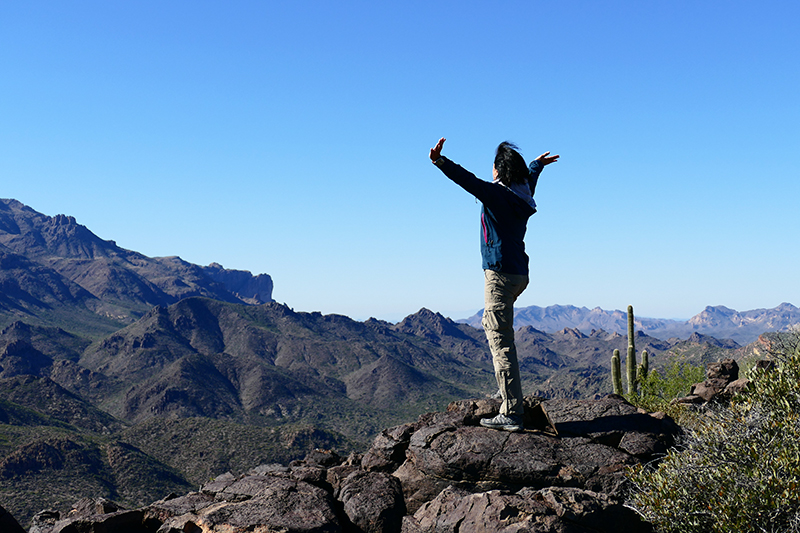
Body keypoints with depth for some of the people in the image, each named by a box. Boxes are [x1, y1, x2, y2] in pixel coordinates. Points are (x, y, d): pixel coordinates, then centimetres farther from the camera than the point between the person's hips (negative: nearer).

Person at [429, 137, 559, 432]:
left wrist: (440, 161, -35)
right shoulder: (522, 194, 13)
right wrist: (537, 164, 56)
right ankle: (507, 391, 26)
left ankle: (511, 414, -14)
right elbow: (529, 178, 35)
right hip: (519, 274, 9)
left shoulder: (497, 194, -11)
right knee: (491, 323, 28)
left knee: (501, 342, -11)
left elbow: (468, 180, -27)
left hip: (501, 274, -9)